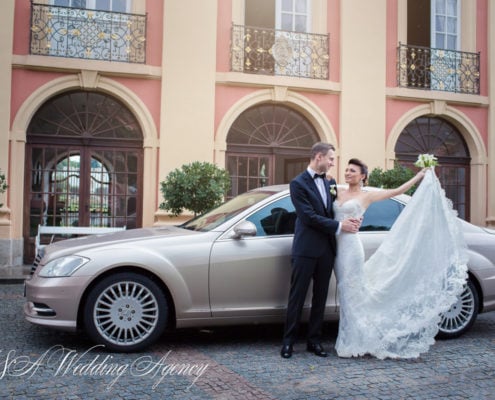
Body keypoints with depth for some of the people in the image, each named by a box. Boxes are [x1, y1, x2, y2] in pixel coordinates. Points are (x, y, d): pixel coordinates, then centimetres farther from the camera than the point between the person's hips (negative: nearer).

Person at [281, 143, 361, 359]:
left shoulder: (329, 183, 12)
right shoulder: (298, 183, -8)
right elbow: (309, 217, -15)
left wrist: (350, 221, -4)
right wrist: (339, 226, -15)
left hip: (326, 249, 6)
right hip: (305, 249, -6)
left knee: (320, 297, 11)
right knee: (297, 297, 1)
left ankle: (314, 340, 21)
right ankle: (288, 341, 11)